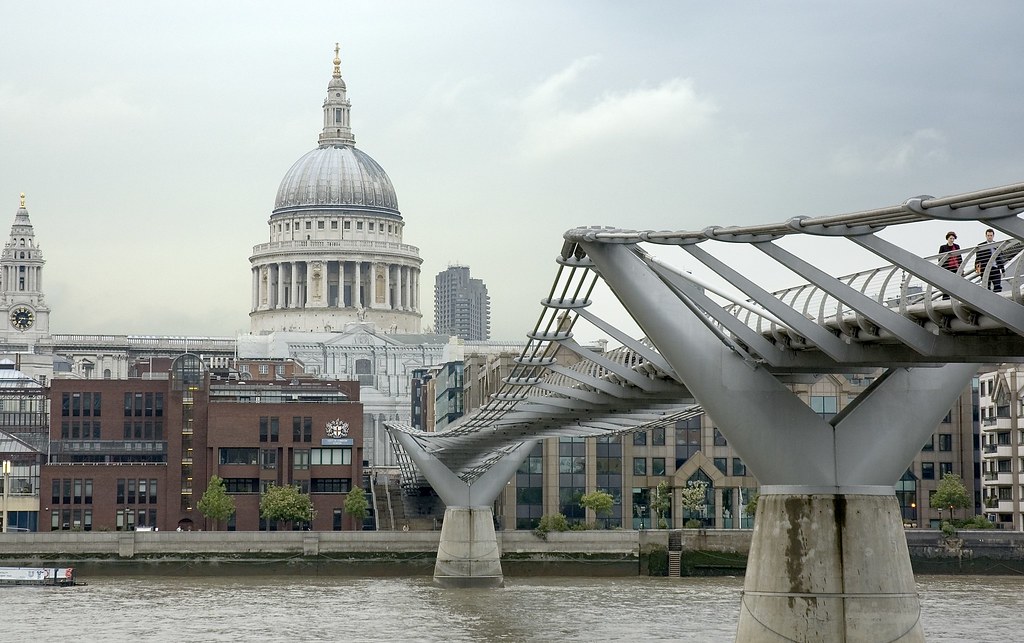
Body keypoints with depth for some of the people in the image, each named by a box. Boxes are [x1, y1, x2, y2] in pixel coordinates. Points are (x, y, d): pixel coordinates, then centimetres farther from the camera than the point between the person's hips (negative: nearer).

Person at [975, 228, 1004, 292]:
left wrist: (1002, 270, 15)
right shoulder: (980, 246, 1)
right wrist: (977, 268, -16)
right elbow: (977, 258, -1)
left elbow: (1000, 258, 15)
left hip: (996, 270, 2)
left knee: (998, 288, -6)